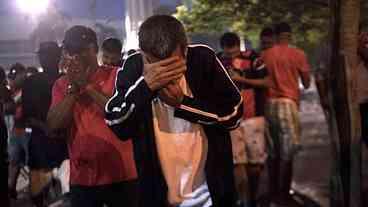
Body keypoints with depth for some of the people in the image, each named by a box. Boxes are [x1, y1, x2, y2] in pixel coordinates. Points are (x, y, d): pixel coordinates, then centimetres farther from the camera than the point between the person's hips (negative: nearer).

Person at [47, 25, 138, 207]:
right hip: (81, 178, 3)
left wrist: (87, 85, -16)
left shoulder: (116, 76, -2)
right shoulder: (61, 85, 7)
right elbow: (54, 125, -4)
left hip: (119, 175, -3)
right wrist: (72, 88, -11)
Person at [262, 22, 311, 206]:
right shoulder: (297, 54, -3)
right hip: (287, 102, -5)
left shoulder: (265, 55, 7)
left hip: (269, 103, 5)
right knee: (288, 150, -1)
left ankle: (275, 191, 19)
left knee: (275, 150, 13)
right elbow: (306, 84, 6)